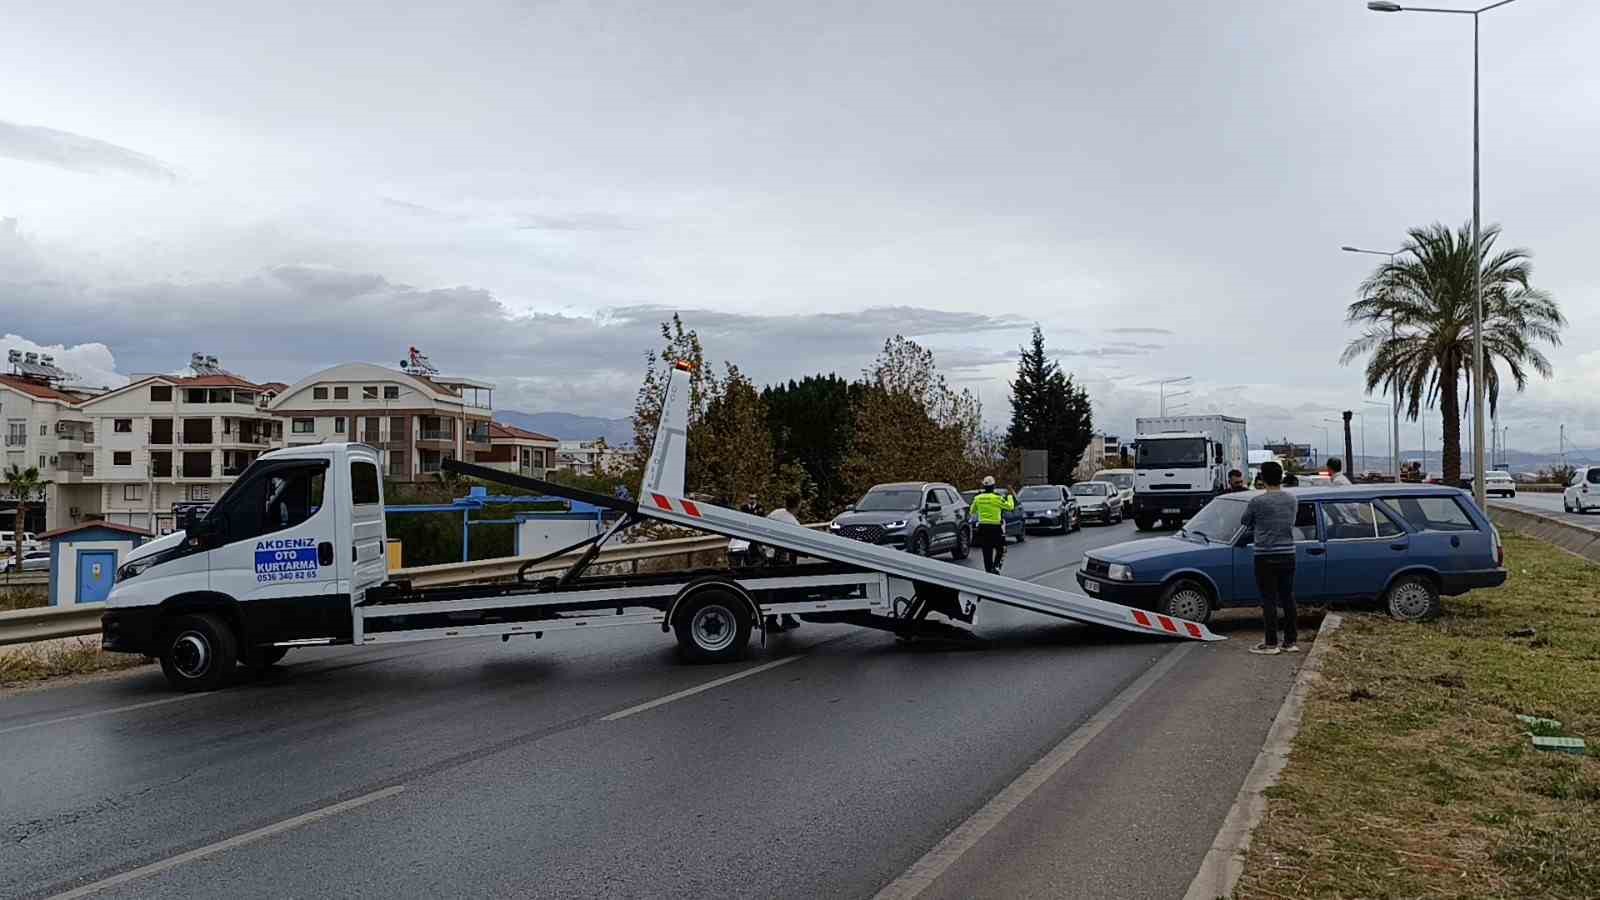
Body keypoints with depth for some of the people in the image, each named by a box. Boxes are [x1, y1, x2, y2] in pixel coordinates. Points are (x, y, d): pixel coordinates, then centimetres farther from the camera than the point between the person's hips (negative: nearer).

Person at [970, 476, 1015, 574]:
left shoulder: (978, 498, 2)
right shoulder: (997, 498, -12)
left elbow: (972, 511, 15)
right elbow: (1010, 506, -4)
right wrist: (1010, 497, 12)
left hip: (983, 527, 4)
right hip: (995, 527, -4)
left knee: (987, 551, 10)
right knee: (1001, 549, 10)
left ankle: (988, 570, 10)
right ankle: (996, 566, -7)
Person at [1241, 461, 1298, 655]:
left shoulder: (1258, 501, -13)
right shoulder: (1292, 499, 3)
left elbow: (1245, 523, 2)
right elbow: (1292, 522, 15)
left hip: (1266, 556, -5)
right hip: (1287, 555, 5)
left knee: (1269, 601, 0)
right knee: (1288, 598, 12)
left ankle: (1271, 643, 2)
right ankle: (1292, 641, 17)